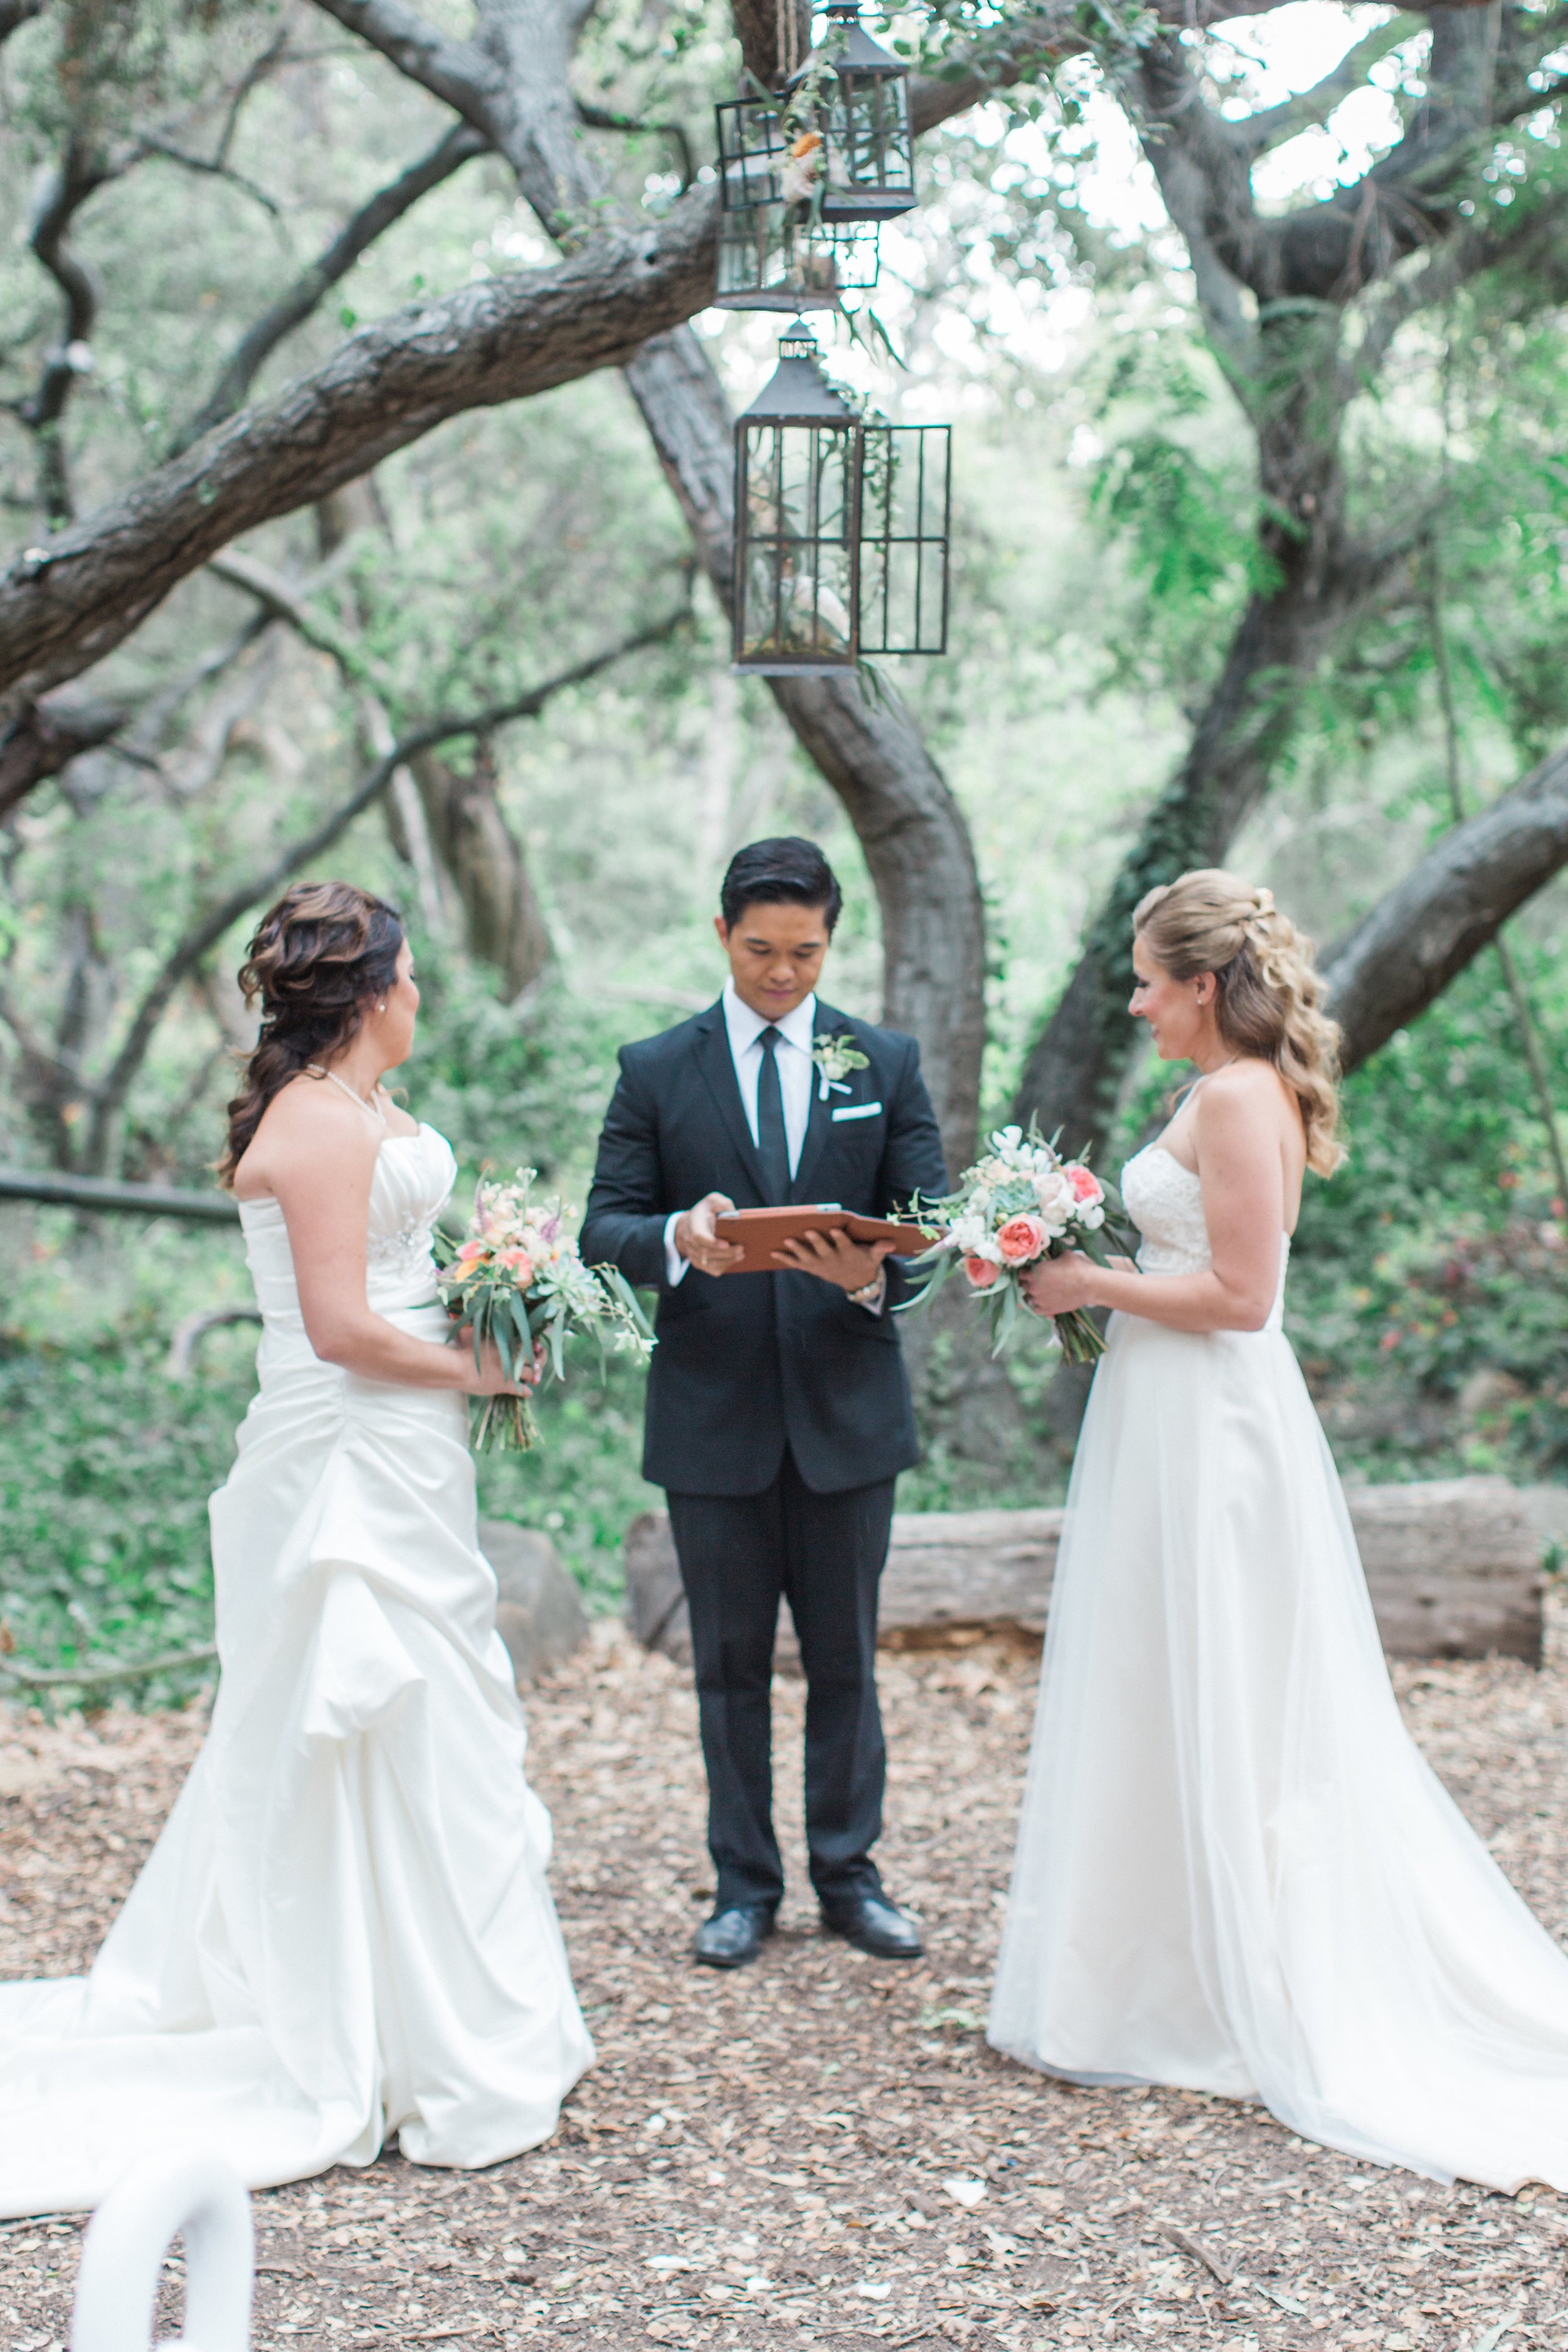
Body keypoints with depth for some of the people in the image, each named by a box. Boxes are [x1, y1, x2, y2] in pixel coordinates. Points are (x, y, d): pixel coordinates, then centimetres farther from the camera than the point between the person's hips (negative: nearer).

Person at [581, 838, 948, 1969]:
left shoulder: (887, 1063, 5)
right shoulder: (656, 1070, 2)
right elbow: (604, 1226, -2)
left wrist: (875, 1274, -22)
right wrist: (678, 1238, -25)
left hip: (848, 1407, 1)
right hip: (713, 1417, 0)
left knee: (847, 1659, 9)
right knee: (731, 1662, 9)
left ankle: (849, 1874, 22)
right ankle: (745, 1885, 20)